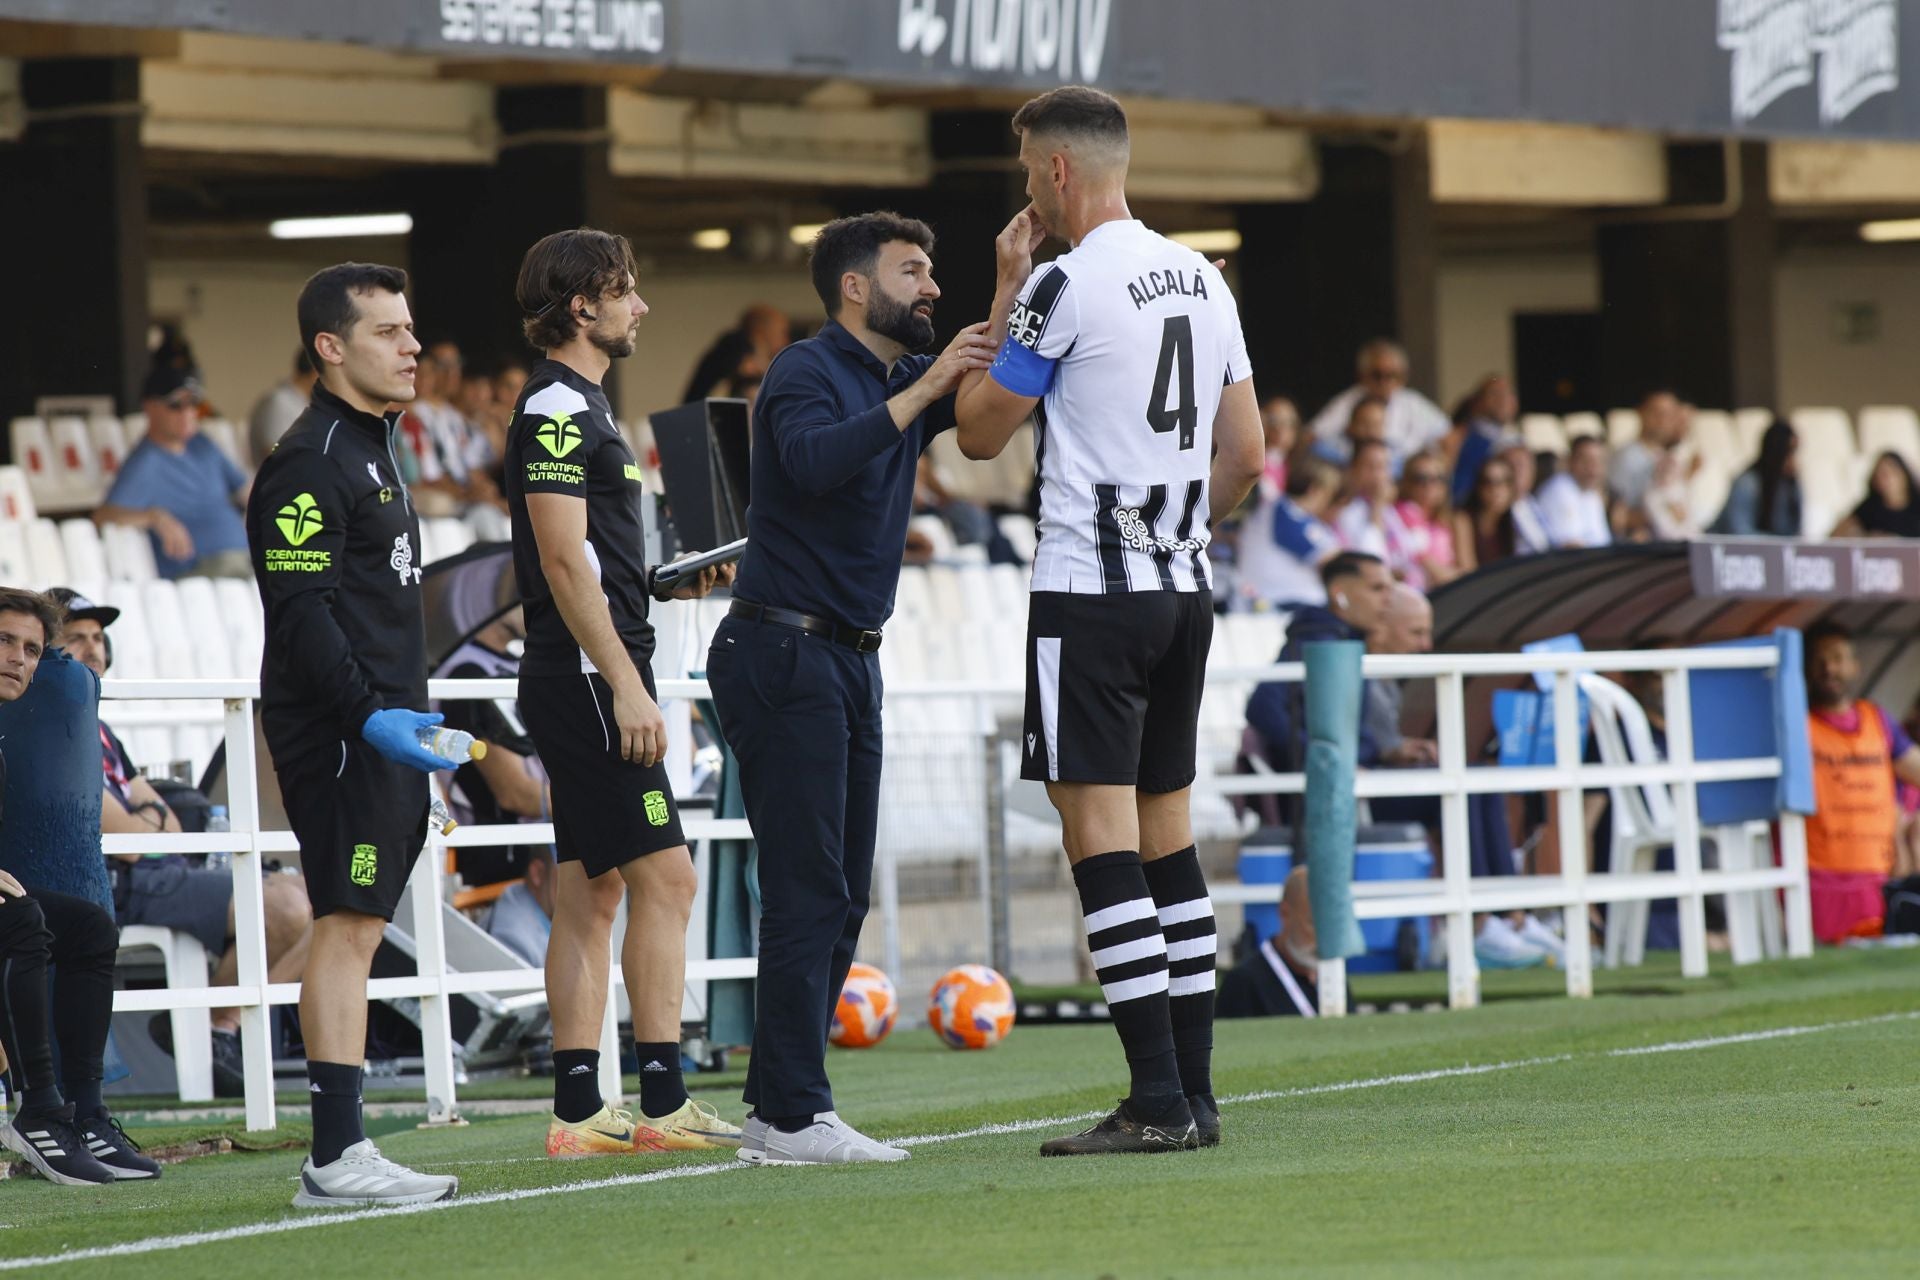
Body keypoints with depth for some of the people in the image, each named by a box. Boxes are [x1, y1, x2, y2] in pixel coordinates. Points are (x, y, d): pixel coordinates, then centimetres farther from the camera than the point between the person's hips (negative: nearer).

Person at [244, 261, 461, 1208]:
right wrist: (368, 715, -25)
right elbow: (301, 612, -18)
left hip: (384, 734, 10)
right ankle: (336, 1158, -15)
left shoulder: (371, 449, 21)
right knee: (346, 926, -12)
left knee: (356, 932, 8)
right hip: (339, 737, -10)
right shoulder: (310, 463, -11)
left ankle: (340, 1154, 8)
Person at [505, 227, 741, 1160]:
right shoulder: (557, 410, -12)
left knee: (591, 891, 8)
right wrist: (626, 684, -22)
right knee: (663, 875, -11)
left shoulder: (579, 408, 19)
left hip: (581, 684, 11)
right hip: (590, 675, -11)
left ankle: (578, 1110, 7)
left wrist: (674, 580, 15)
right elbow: (563, 562, -19)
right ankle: (662, 1101, -12)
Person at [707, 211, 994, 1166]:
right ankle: (794, 1116, -12)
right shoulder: (805, 372, -10)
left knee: (840, 893, 9)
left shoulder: (906, 381, 15)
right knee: (809, 888, -12)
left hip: (849, 659, 9)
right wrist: (921, 393, -32)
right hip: (782, 650, -9)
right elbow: (814, 459, -30)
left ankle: (775, 1109, 12)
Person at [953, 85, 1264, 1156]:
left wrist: (1005, 292, 5)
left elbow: (981, 431, -2)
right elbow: (1246, 455, 14)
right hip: (1184, 587, 8)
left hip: (1090, 593, -8)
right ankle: (1194, 1095, 12)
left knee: (1101, 836, -7)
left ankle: (1157, 1102, -13)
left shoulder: (1064, 286, -12)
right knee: (1166, 830, 12)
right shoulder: (1202, 281, 12)